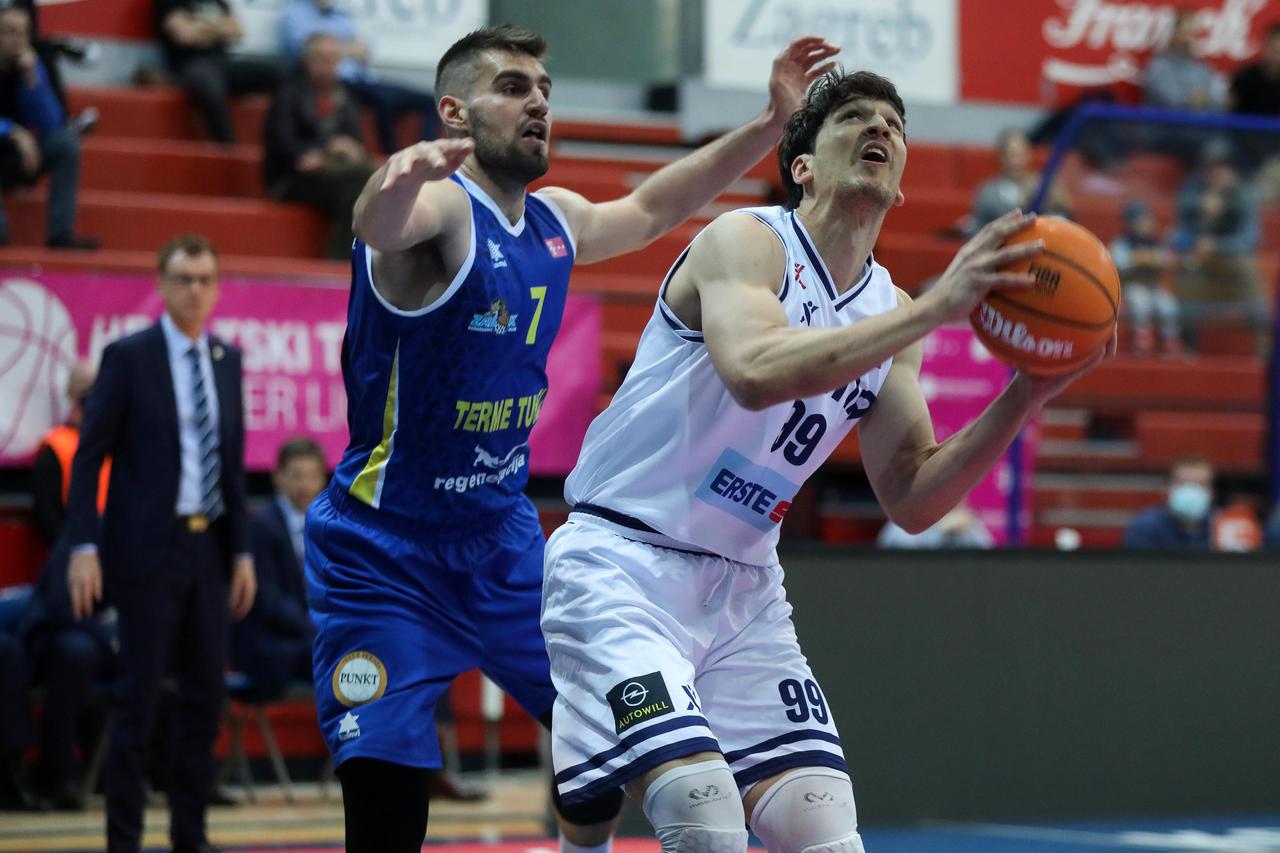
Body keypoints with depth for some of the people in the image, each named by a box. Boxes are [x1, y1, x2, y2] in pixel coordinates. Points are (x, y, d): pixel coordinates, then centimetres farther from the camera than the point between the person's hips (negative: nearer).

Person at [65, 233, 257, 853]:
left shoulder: (227, 359, 11)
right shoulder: (128, 356, -6)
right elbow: (88, 457, -7)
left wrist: (241, 551, 11)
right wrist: (83, 547, -14)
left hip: (207, 549, 6)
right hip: (147, 548, -6)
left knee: (206, 696, 7)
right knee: (139, 697, -4)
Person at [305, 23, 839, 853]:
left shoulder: (557, 221, 5)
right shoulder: (440, 208, -19)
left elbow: (650, 209, 27)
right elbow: (380, 224, -44)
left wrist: (772, 123, 21)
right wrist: (399, 176, -69)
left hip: (504, 537, 8)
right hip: (385, 552, -8)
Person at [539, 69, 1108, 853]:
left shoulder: (888, 310, 9)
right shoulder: (747, 240, -11)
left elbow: (910, 501, 7)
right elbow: (755, 373, -32)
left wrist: (1022, 400, -8)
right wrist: (935, 308, -33)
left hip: (744, 588, 7)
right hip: (621, 561, -7)